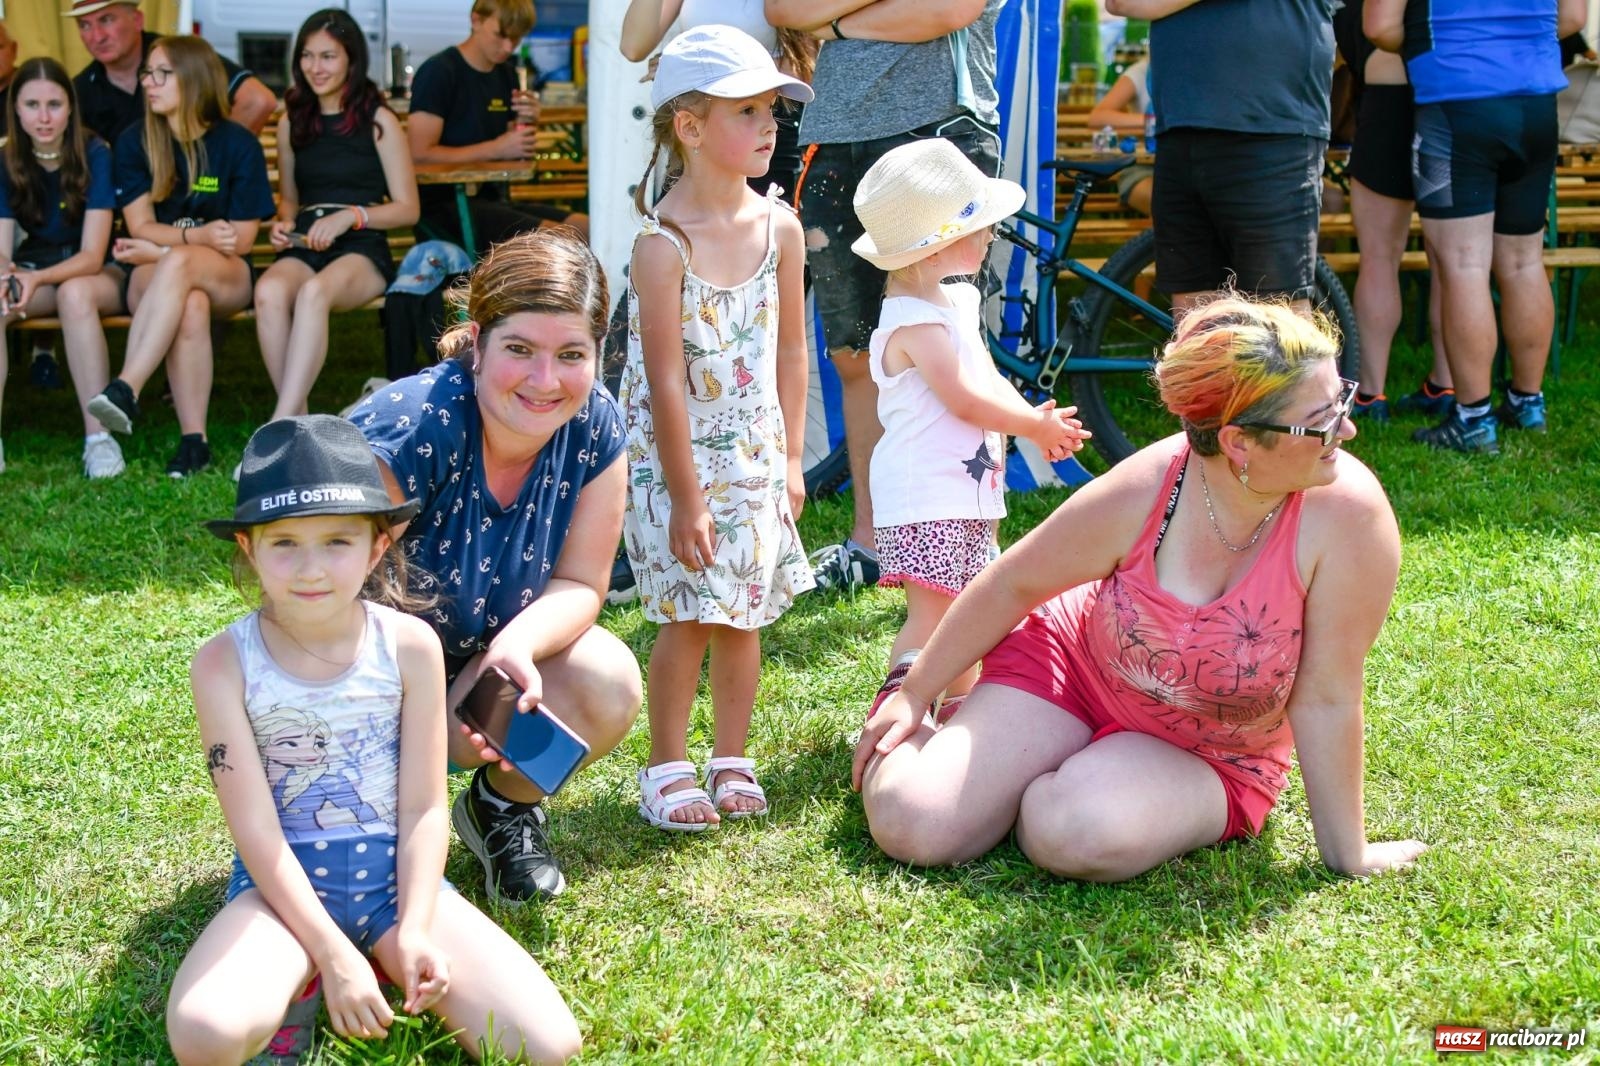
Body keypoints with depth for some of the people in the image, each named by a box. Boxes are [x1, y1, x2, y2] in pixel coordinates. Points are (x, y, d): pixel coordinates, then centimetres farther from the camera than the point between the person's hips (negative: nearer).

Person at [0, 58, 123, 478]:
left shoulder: (95, 156, -15)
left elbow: (92, 256, -19)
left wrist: (36, 278, -39)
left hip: (91, 272, -3)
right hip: (34, 266, 3)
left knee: (73, 293, -37)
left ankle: (99, 435, -35)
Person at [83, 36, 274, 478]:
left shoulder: (238, 144, -4)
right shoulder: (134, 142, 2)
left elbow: (241, 240, -5)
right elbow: (141, 227, -2)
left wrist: (163, 249, -11)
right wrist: (198, 234, -20)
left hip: (224, 277, -1)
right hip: (153, 276, 1)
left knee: (178, 266, -38)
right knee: (191, 306, -36)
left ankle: (126, 389, -46)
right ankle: (193, 440, -37)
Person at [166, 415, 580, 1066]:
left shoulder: (410, 646, -8)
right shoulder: (225, 664, -11)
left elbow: (423, 808, -4)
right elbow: (256, 828, -12)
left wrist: (412, 932, -14)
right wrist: (332, 952, -18)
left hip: (394, 872, 2)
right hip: (284, 883, -1)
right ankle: (298, 988, 1)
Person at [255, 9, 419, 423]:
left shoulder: (379, 121, 5)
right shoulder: (292, 122, 17)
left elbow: (408, 208, 3)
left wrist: (350, 215, -12)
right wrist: (283, 222, 6)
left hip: (362, 248, -3)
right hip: (304, 246, 4)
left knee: (314, 291, -38)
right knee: (269, 291, -34)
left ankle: (281, 426, -42)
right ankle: (298, 418, -29)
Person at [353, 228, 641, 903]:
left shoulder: (595, 427, -15)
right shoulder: (413, 427, -31)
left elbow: (578, 584, -9)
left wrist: (516, 646, -30)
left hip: (487, 654, 4)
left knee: (611, 687, -24)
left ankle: (502, 805, 9)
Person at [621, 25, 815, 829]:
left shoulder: (780, 227, -1)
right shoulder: (663, 243, -18)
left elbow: (791, 349, 7)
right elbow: (665, 382, -18)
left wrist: (792, 457, 6)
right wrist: (686, 497, -17)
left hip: (756, 455, 5)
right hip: (675, 459, -5)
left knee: (744, 615, 10)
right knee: (689, 618, -1)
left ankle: (731, 762, 24)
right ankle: (666, 770, 15)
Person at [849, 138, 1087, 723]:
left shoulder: (958, 301, 13)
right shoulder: (914, 321, -19)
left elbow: (990, 377, 16)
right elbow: (963, 399, -21)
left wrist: (1036, 418, -3)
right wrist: (1034, 426, -10)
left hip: (971, 489, 10)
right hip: (924, 498, -10)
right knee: (930, 616, -13)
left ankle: (960, 710, 28)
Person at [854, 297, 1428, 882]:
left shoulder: (1347, 511, -28)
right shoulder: (1142, 490, -23)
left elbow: (1326, 699, -20)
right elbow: (1012, 585, -6)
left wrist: (1348, 854, -13)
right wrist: (914, 695, 1)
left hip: (1210, 758, 0)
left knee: (1078, 837, -32)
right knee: (910, 827, -15)